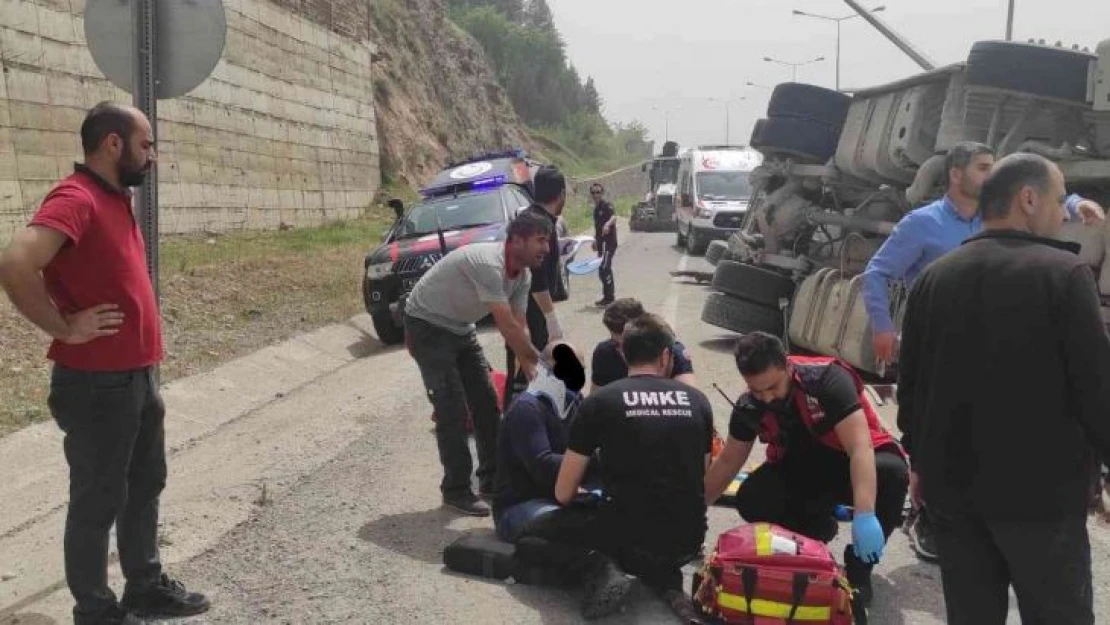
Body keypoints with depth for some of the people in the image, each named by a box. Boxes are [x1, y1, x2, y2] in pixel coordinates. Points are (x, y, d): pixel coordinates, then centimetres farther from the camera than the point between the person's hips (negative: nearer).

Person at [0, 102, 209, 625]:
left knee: (146, 486, 20)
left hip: (137, 377, 9)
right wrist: (65, 329, -23)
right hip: (98, 386, -9)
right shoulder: (76, 199, -20)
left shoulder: (115, 199, 10)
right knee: (98, 502, 4)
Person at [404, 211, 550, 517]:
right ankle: (456, 490, 1)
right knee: (452, 409, -10)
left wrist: (532, 374, -12)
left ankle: (492, 479, 18)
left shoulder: (523, 274, -4)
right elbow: (507, 327, -32)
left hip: (461, 328, 9)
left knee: (486, 402, 7)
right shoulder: (488, 264, -33)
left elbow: (519, 327, -2)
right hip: (428, 328, -9)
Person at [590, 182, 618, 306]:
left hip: (609, 242, -9)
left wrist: (608, 224, -52)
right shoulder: (596, 208, 15)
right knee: (603, 269, 13)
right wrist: (595, 240, 33)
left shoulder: (606, 205, -12)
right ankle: (609, 295, 21)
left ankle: (608, 296, -8)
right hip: (601, 242, 9)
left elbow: (614, 216, -32)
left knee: (604, 269, -13)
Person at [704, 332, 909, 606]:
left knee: (891, 472, -38)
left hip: (854, 464, -4)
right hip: (800, 472, 4)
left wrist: (864, 516, -47)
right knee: (750, 501, -24)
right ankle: (817, 527, 8)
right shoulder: (749, 407, -12)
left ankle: (859, 567, -16)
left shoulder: (827, 379, -28)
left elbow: (860, 447, -35)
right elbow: (728, 462, 5)